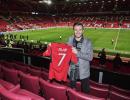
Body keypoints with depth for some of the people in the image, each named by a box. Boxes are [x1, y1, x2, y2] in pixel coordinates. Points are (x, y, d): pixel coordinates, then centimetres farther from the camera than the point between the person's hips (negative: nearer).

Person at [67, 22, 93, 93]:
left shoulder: (88, 42, -11)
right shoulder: (70, 40, -3)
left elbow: (90, 57, -18)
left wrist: (77, 53, -26)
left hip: (83, 72, -2)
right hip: (72, 72, 3)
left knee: (85, 91, 16)